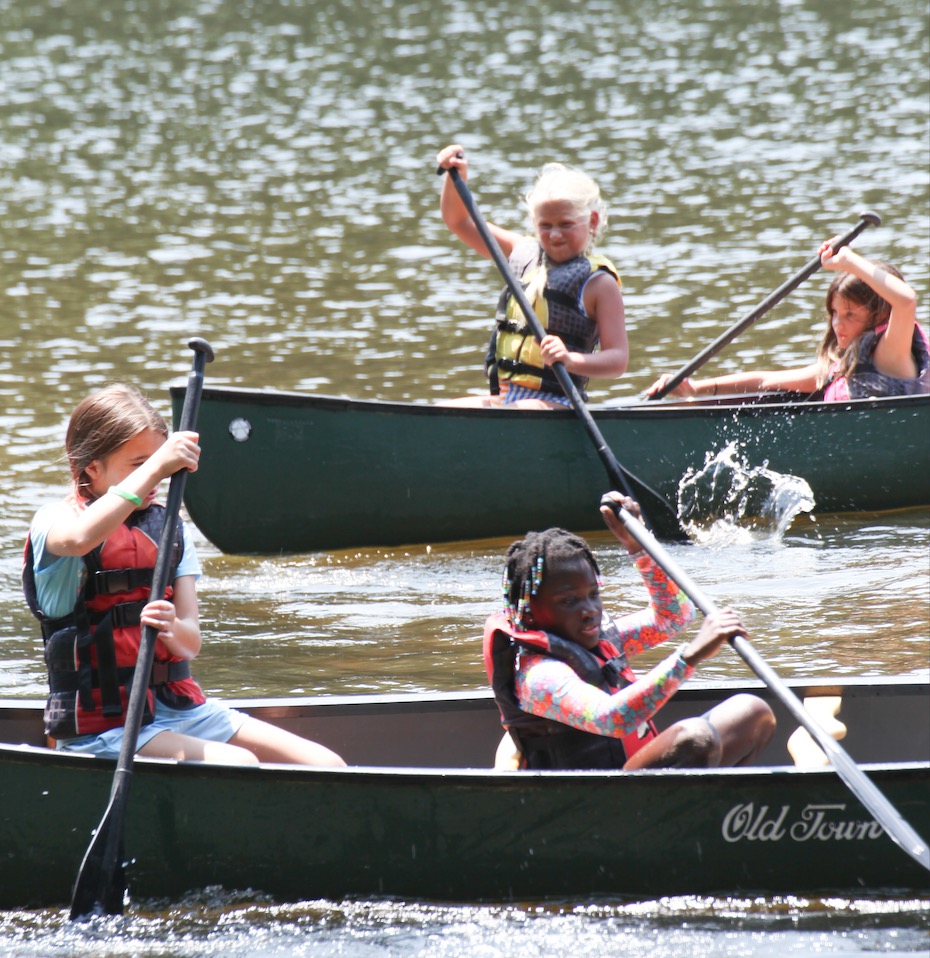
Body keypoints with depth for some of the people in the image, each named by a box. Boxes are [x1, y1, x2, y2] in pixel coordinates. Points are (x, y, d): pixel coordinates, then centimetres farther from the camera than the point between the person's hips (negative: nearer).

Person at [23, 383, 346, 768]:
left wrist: (173, 629, -22)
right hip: (103, 728, -6)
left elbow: (191, 642, 4)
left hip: (178, 708, 7)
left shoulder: (168, 528, 14)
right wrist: (155, 467, -32)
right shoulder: (54, 521, -4)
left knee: (326, 766, -8)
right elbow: (79, 539, -33)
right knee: (239, 767, -29)